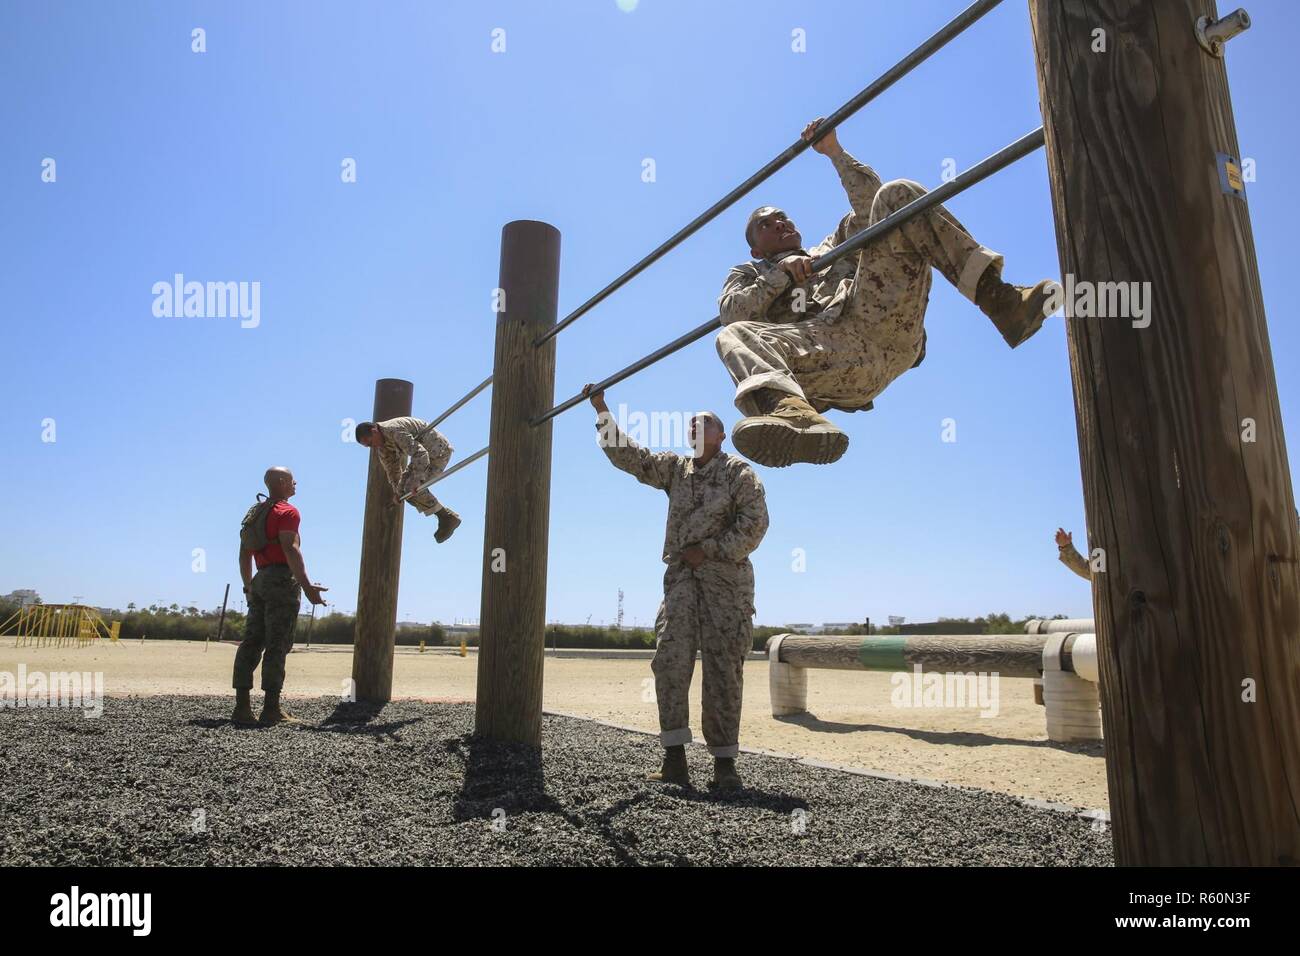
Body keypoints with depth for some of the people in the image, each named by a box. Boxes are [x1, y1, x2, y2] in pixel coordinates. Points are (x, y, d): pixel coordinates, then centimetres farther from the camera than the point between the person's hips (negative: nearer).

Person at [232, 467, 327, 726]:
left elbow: (244, 554, 22)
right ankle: (271, 709, -9)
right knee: (277, 645, -8)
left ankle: (242, 707, 5)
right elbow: (290, 549, -20)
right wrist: (307, 586, -25)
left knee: (251, 642, 5)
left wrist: (248, 587, 28)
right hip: (282, 580, -8)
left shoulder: (254, 513, 21)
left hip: (260, 580, 8)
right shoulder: (288, 512, -6)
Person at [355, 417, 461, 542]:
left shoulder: (395, 431, -28)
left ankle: (448, 517, -9)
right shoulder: (381, 439, 3)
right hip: (425, 452, 10)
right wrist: (397, 490, 23)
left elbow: (420, 453, -36)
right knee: (404, 489, 3)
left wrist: (417, 480, -41)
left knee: (412, 489, -19)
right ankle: (444, 518, 4)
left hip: (439, 451, -10)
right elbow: (391, 465, 18)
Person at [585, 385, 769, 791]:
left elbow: (755, 524, -6)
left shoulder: (739, 472, 3)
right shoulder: (675, 468, 16)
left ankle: (724, 762, 5)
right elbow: (628, 455, 15)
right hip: (681, 577, 4)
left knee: (724, 670, -3)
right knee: (671, 660, -10)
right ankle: (675, 758, -8)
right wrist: (601, 411, 10)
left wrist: (707, 550, -11)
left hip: (725, 577, -4)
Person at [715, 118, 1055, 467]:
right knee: (734, 335, -30)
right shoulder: (748, 274, 34)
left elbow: (870, 200, 33)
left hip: (882, 320, 3)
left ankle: (996, 296, -23)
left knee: (897, 195, -5)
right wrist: (782, 273, 2)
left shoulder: (831, 248, 44)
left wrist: (834, 151, 31)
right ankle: (791, 409, -65)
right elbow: (731, 312, 11)